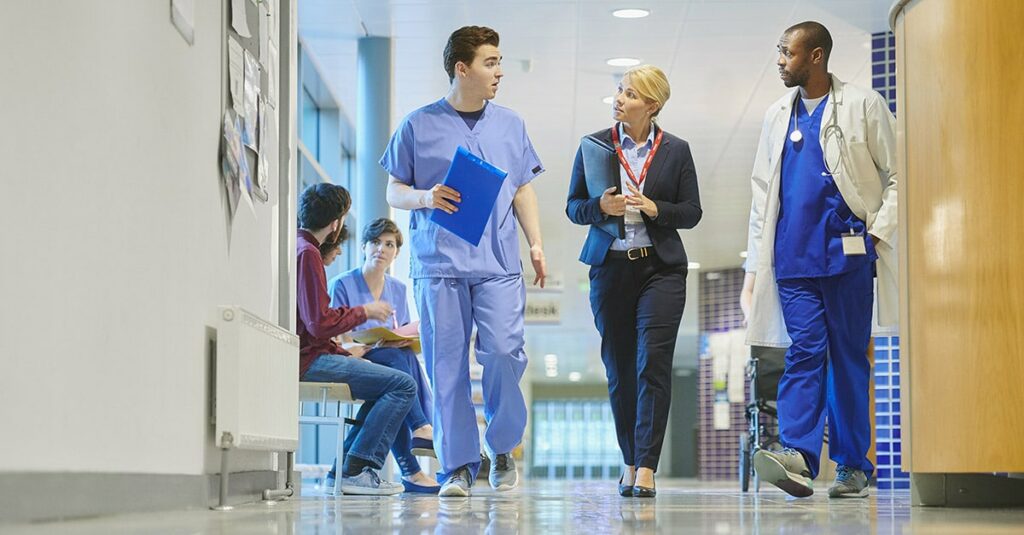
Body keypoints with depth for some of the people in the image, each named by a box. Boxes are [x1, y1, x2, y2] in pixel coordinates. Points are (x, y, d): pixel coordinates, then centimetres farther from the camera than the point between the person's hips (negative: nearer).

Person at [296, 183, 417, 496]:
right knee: (404, 385, -13)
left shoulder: (294, 247, 19)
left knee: (390, 380, 24)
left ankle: (342, 470, 14)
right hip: (307, 359, -11)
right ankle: (356, 470, -13)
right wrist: (364, 311, -5)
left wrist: (345, 354, 15)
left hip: (304, 355, 11)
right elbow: (320, 324, -21)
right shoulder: (307, 253, -14)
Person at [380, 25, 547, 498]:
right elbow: (394, 193, 10)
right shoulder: (419, 126, 7)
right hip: (438, 263, -1)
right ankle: (458, 465, 5)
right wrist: (425, 197, -11)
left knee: (503, 351, -12)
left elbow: (523, 192, 18)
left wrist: (536, 244, 7)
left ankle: (502, 448, 9)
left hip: (498, 263, 1)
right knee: (446, 366, -3)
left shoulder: (510, 125, 15)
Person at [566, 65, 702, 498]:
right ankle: (630, 462, 18)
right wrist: (601, 206, -14)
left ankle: (646, 468, -12)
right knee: (619, 368, 6)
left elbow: (692, 212, 5)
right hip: (610, 266, 2)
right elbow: (574, 208, 7)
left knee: (653, 364, -12)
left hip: (660, 267, -1)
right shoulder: (595, 145, 6)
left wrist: (654, 209, -13)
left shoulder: (676, 150, 5)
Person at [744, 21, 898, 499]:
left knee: (849, 356, 2)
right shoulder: (778, 116, 17)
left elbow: (896, 176, 4)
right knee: (804, 350, -9)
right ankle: (797, 455, -19)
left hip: (846, 251, -3)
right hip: (792, 255, 3)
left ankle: (853, 465, 8)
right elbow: (762, 191, 17)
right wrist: (755, 263, 12)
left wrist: (881, 231, -8)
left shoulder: (863, 106, 4)